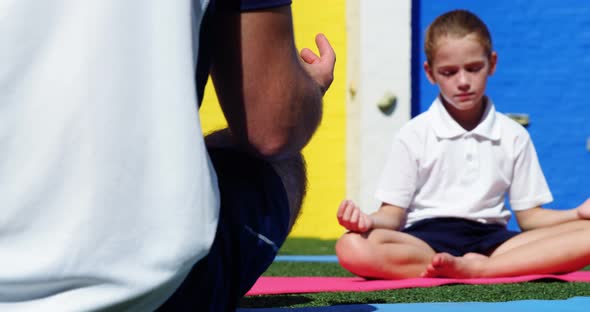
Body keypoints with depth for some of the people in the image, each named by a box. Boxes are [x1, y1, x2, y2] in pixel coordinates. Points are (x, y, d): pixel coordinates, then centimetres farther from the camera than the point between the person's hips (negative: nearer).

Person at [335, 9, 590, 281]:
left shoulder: (513, 136, 13)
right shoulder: (414, 135, 7)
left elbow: (529, 216, 12)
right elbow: (393, 215, 4)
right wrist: (369, 221, -20)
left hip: (491, 238, 2)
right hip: (424, 241, -2)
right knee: (352, 247, -36)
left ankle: (474, 268, -30)